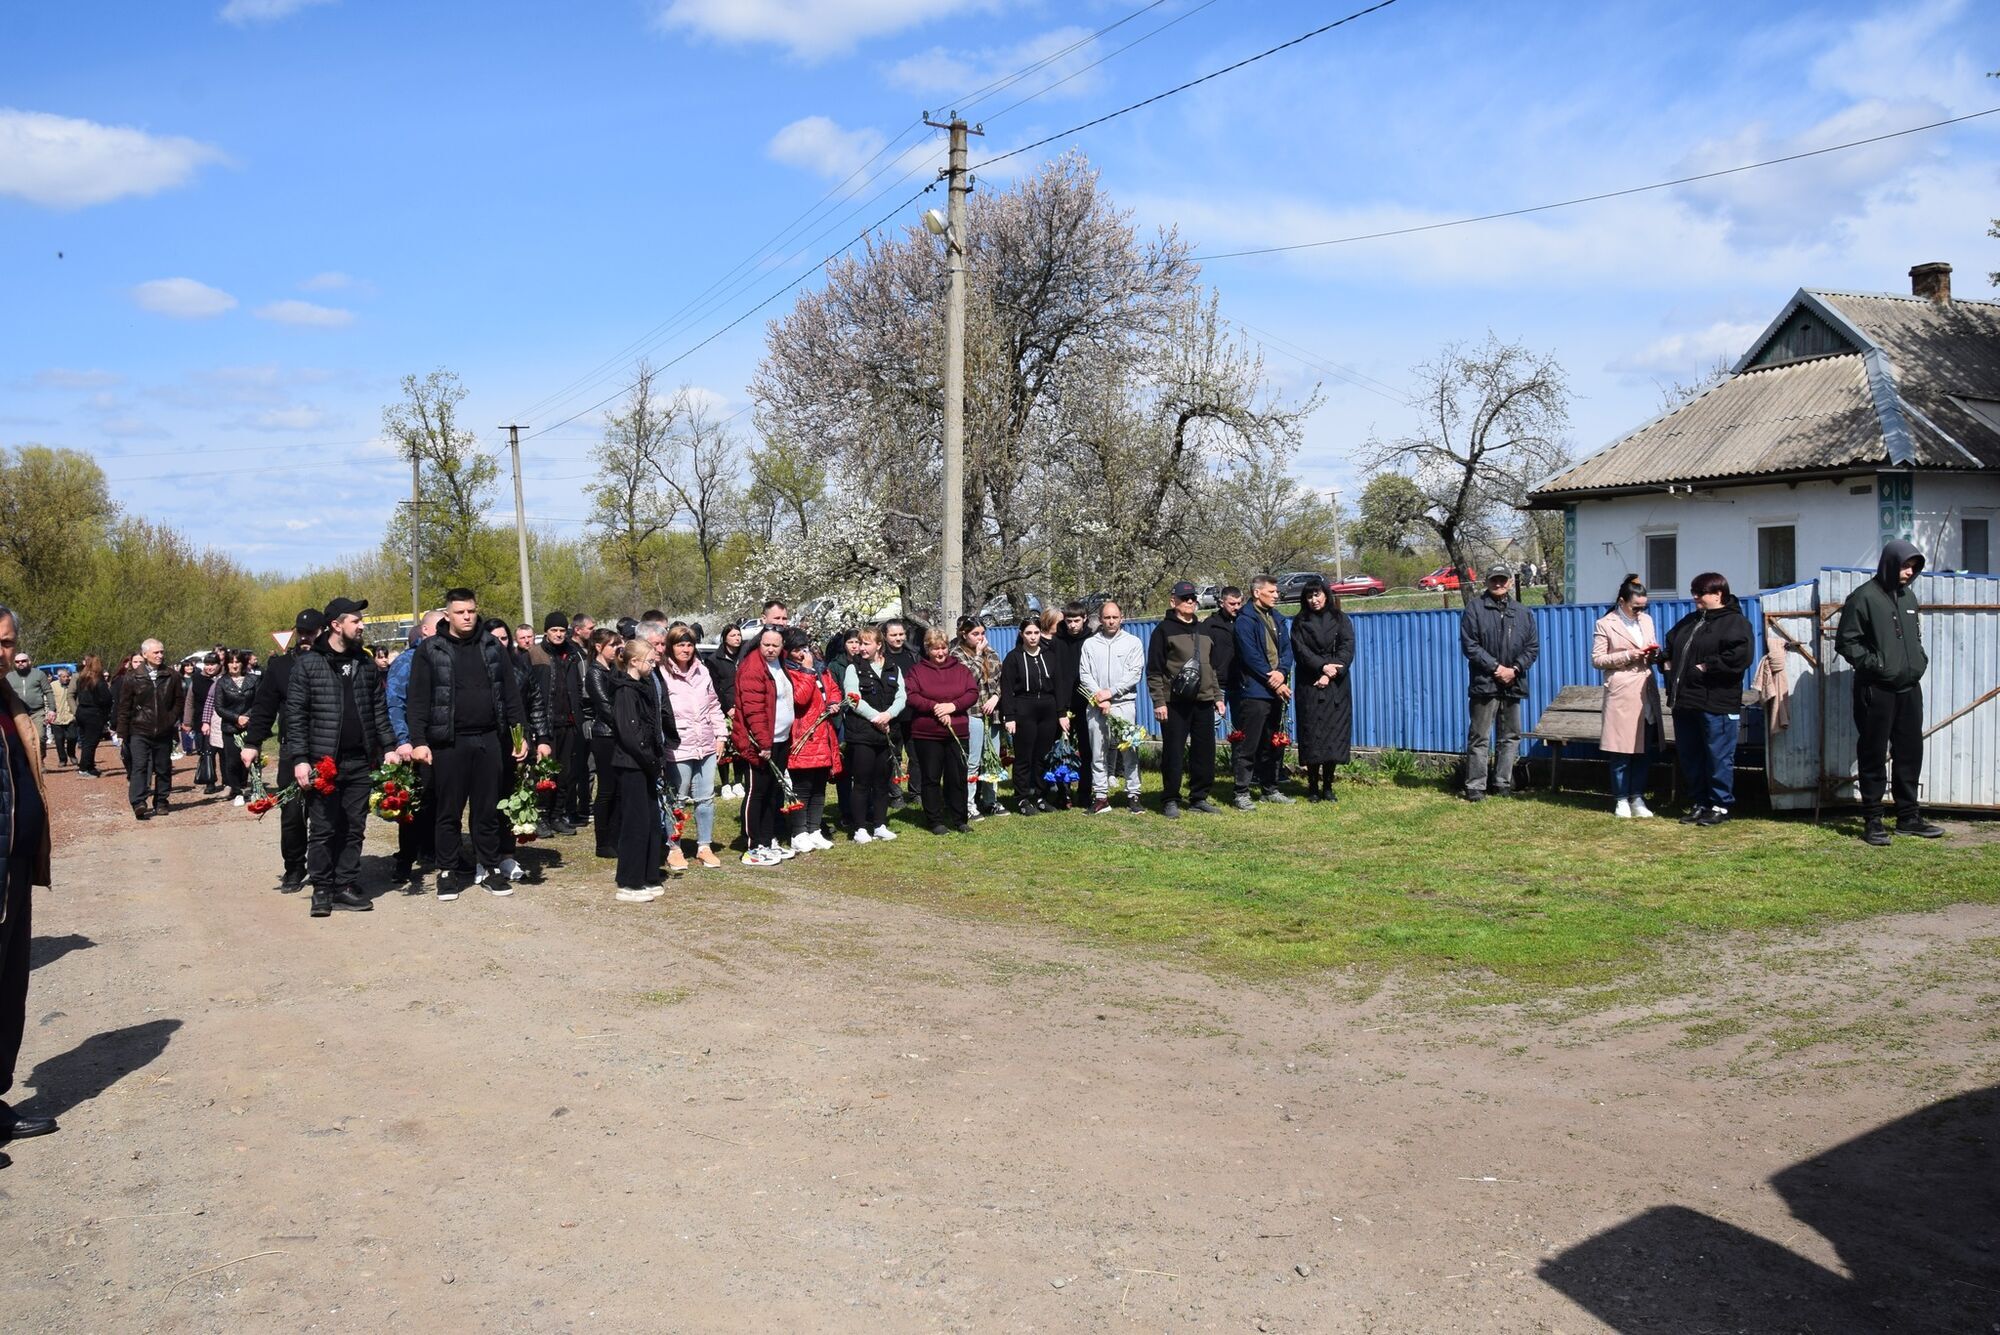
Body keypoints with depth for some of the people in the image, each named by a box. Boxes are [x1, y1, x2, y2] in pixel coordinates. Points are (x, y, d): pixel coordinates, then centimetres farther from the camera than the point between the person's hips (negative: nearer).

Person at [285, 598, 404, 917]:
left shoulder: (365, 662, 12)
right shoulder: (308, 663, -3)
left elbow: (379, 709, 15)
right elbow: (295, 714, -4)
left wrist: (389, 747, 7)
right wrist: (300, 759, -10)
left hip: (360, 762, 4)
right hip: (322, 761, -4)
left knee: (354, 829, 6)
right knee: (323, 829, 1)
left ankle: (346, 887, 14)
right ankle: (322, 889, 11)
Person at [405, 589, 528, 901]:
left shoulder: (492, 647, 8)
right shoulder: (430, 650, -1)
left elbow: (511, 693, 10)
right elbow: (418, 700, -4)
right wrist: (418, 741, -12)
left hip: (488, 740, 2)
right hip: (448, 742, -2)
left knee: (487, 808, 8)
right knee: (449, 811, 5)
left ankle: (491, 866, 18)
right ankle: (449, 870, 16)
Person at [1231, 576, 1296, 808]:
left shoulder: (1277, 619, 16)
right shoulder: (1245, 621, -8)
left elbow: (1287, 649, 8)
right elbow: (1251, 657, -13)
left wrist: (1282, 672, -12)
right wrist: (1273, 682, -12)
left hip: (1276, 691, 8)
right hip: (1254, 691, -7)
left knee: (1272, 744, 14)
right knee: (1248, 746, -5)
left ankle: (1269, 789, 23)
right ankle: (1242, 793, -1)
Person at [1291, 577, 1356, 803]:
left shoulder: (1340, 619, 8)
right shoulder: (1300, 622, 8)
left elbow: (1347, 649, -2)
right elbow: (1300, 651, -4)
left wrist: (1330, 674, -13)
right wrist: (1323, 666, -18)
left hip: (1336, 686, 1)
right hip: (1309, 686, 0)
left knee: (1334, 734, -1)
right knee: (1312, 735, -3)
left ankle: (1328, 785, 7)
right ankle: (1313, 787, 3)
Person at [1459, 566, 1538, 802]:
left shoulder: (1522, 612, 11)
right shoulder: (1475, 608, -2)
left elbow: (1533, 646, 9)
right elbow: (1469, 645, -7)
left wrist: (1515, 669, -7)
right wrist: (1496, 667, -13)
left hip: (1513, 684, 5)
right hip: (1485, 684, -5)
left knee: (1511, 736, 10)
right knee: (1479, 738, -3)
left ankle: (1503, 783, 21)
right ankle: (1475, 787, 2)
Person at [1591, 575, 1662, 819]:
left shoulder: (1647, 620, 13)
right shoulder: (1604, 625, -3)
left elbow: (1654, 651, 22)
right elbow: (1596, 659, -6)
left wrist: (1654, 655, -2)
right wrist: (1628, 656, -15)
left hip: (1646, 693, 5)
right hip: (1621, 694, -5)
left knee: (1644, 749, 6)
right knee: (1621, 749, -1)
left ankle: (1637, 798, 15)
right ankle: (1622, 800, 8)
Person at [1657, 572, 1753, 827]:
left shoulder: (1735, 622, -6)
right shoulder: (1689, 621, 19)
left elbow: (1739, 657, -21)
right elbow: (1670, 645, 32)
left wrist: (1707, 667, -18)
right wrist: (1665, 659, 11)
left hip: (1716, 704, -8)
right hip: (1684, 701, 8)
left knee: (1718, 756, -1)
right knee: (1689, 756, 13)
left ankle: (1720, 805, 9)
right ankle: (1698, 803, 23)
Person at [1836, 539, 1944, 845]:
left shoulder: (1908, 596, 14)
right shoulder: (1863, 597, -8)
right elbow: (1845, 641, -9)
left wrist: (1920, 659, 12)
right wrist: (1873, 663, -16)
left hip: (1909, 688, 7)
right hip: (1876, 691, -7)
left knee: (1910, 753, 11)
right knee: (1874, 756, -1)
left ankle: (1908, 817, 21)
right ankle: (1872, 821, 5)